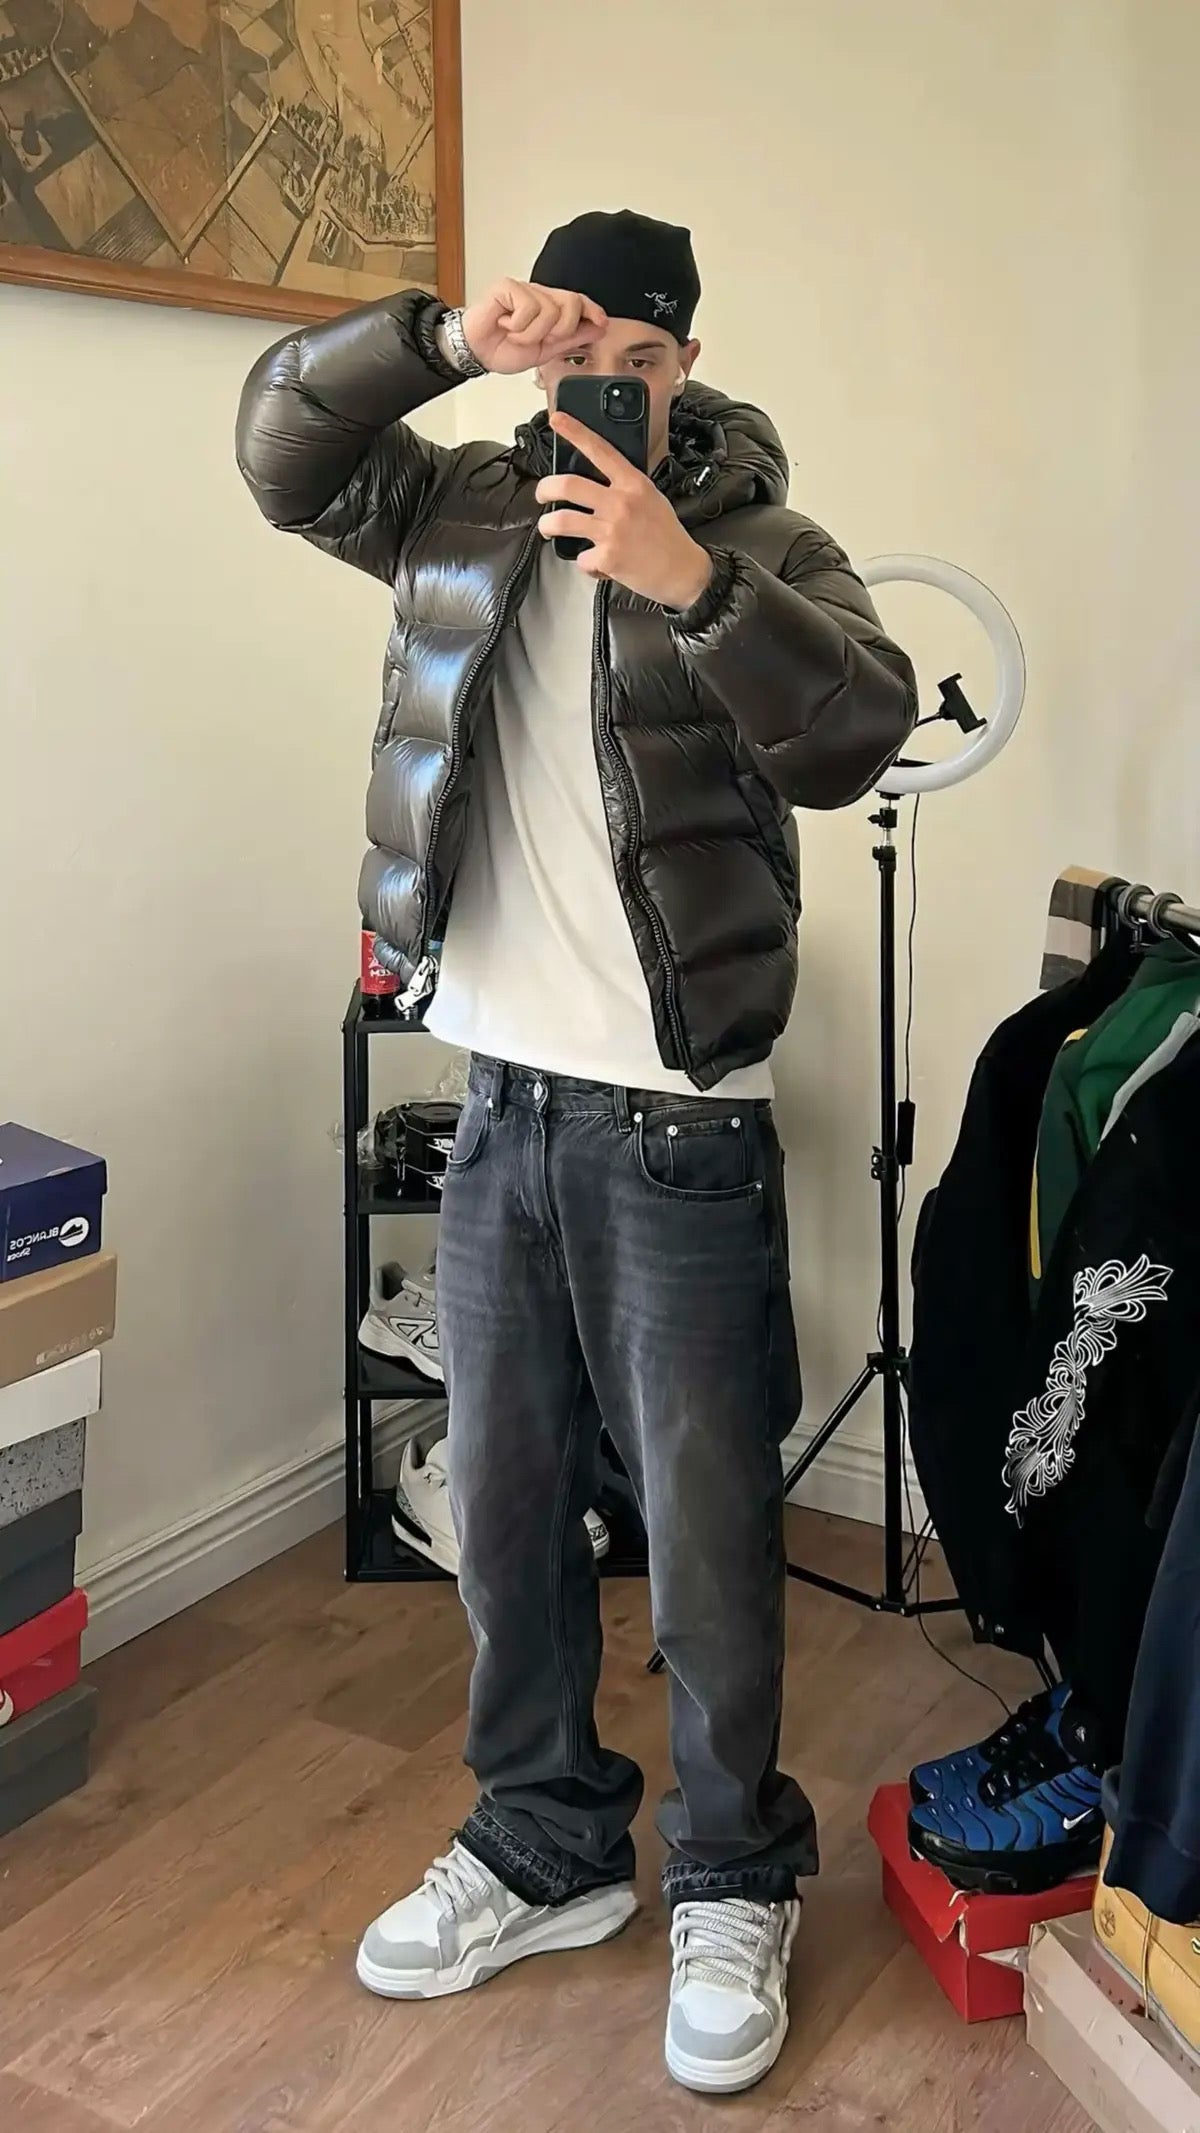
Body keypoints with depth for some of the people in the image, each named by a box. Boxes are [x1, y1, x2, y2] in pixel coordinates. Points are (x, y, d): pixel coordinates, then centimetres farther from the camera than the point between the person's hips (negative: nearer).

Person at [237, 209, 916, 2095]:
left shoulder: (763, 544, -2)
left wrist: (689, 581, -29)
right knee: (504, 1501, 15)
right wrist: (444, 340, -9)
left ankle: (734, 1883, 27)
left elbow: (860, 734, -17)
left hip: (677, 1123, -4)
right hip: (499, 1095, 5)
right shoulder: (470, 508, 10)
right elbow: (280, 442, 6)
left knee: (706, 1525, 4)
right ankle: (547, 1846, 35)